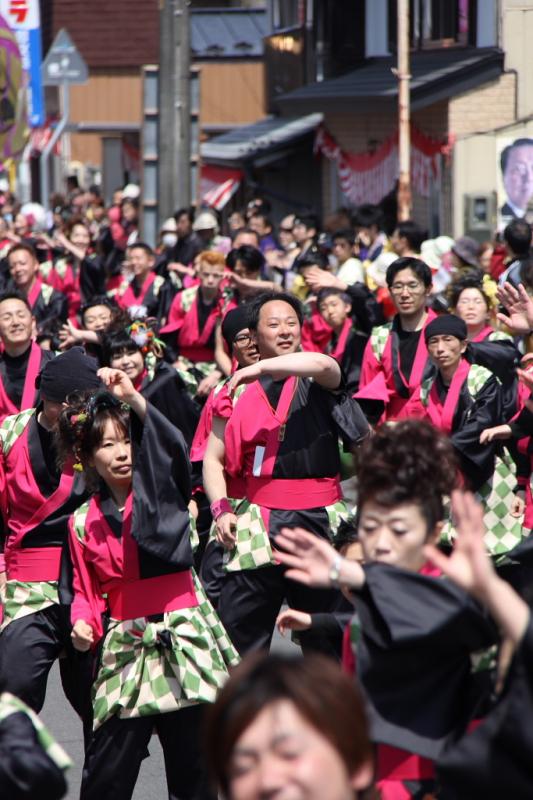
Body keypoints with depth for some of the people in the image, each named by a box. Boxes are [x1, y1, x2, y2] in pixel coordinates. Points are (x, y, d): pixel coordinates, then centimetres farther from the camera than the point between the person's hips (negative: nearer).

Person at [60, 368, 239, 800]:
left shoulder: (163, 493, 1)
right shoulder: (84, 521, 9)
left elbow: (174, 447, -20)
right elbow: (87, 590, 13)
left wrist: (134, 399, -30)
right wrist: (83, 623, -7)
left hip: (184, 635, -2)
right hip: (125, 644, 2)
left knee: (194, 764, 2)